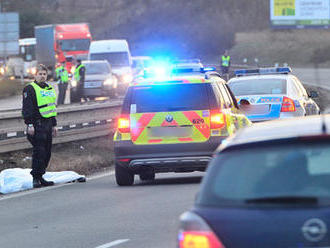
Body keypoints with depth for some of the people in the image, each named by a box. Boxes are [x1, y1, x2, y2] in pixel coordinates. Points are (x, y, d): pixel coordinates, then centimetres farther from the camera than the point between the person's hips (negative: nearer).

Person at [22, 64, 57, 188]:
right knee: (39, 151, -12)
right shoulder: (30, 89, -7)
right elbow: (27, 108, -12)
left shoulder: (49, 89, 18)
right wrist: (29, 124, -20)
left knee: (47, 152, 8)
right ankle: (36, 178, -9)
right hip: (37, 124, -8)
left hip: (47, 124, 8)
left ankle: (40, 177, 15)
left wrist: (54, 124, 23)